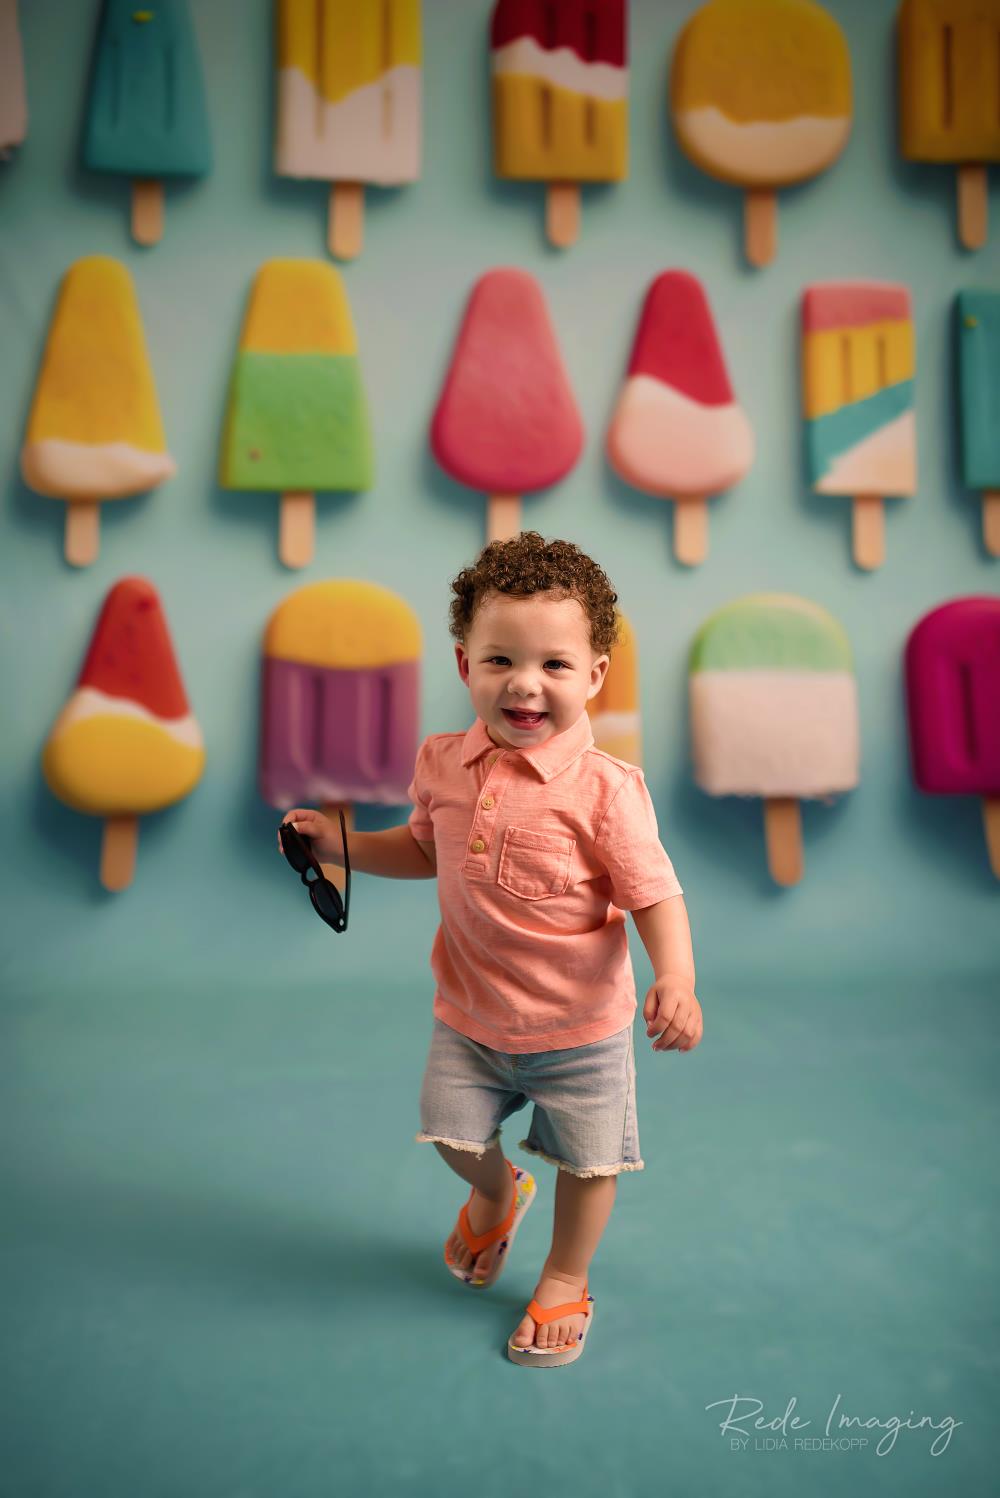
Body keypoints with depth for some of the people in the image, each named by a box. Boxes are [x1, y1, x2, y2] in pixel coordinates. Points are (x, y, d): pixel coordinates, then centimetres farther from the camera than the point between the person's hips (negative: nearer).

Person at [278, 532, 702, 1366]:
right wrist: (339, 844, 2)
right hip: (469, 1015, 4)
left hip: (578, 1026, -4)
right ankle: (497, 1194, 55)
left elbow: (656, 896, -20)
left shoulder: (603, 788, -23)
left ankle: (565, 1283, 43)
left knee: (587, 1162, 13)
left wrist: (676, 982, -36)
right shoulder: (444, 765, -7)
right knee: (455, 1136, 17)